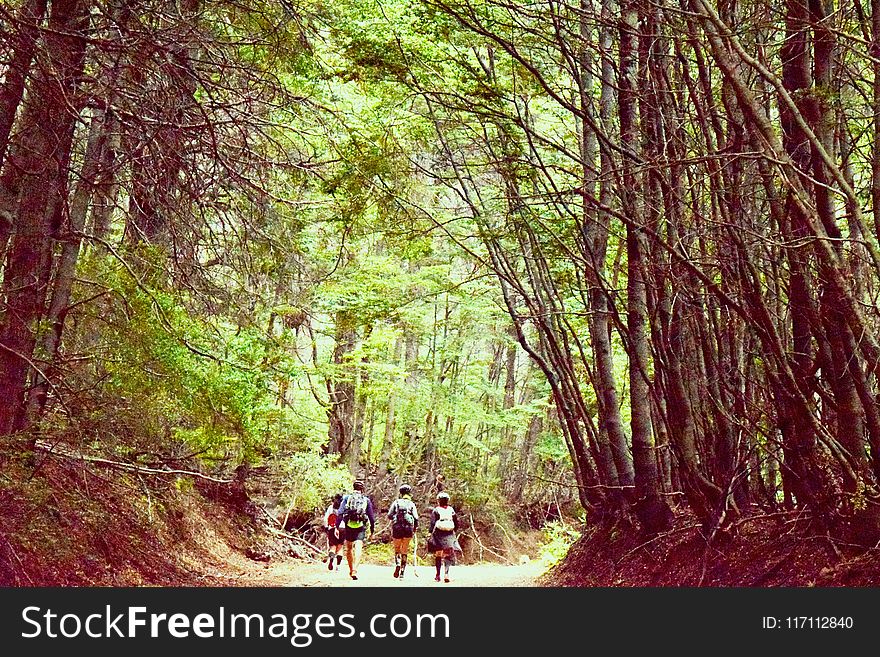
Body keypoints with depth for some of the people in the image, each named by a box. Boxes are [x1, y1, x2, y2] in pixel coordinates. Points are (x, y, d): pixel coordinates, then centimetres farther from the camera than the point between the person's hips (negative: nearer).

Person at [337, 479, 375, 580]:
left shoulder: (347, 498, 9)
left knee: (349, 548, 17)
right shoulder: (366, 500, 9)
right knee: (358, 548, -9)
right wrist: (372, 530, 17)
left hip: (349, 526, 1)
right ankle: (354, 570, -27)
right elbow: (371, 517, 9)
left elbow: (340, 513, -2)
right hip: (361, 527, -1)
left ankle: (351, 570, 28)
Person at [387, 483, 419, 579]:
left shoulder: (396, 502, 3)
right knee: (405, 551, 12)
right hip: (409, 529, 1)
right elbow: (416, 518, -4)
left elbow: (389, 515, -2)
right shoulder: (411, 504, 4)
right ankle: (402, 571, 10)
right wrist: (416, 528, 11)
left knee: (397, 549, 14)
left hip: (397, 528, -1)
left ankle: (397, 564, -12)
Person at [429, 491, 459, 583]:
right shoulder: (451, 510, 6)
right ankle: (446, 573, -12)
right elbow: (457, 523, 8)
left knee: (438, 555, 9)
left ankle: (438, 575, 11)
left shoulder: (436, 510, -3)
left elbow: (432, 523, -9)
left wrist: (430, 533, -6)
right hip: (449, 535, 2)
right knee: (448, 555, 5)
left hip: (438, 534, -2)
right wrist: (453, 530, 22)